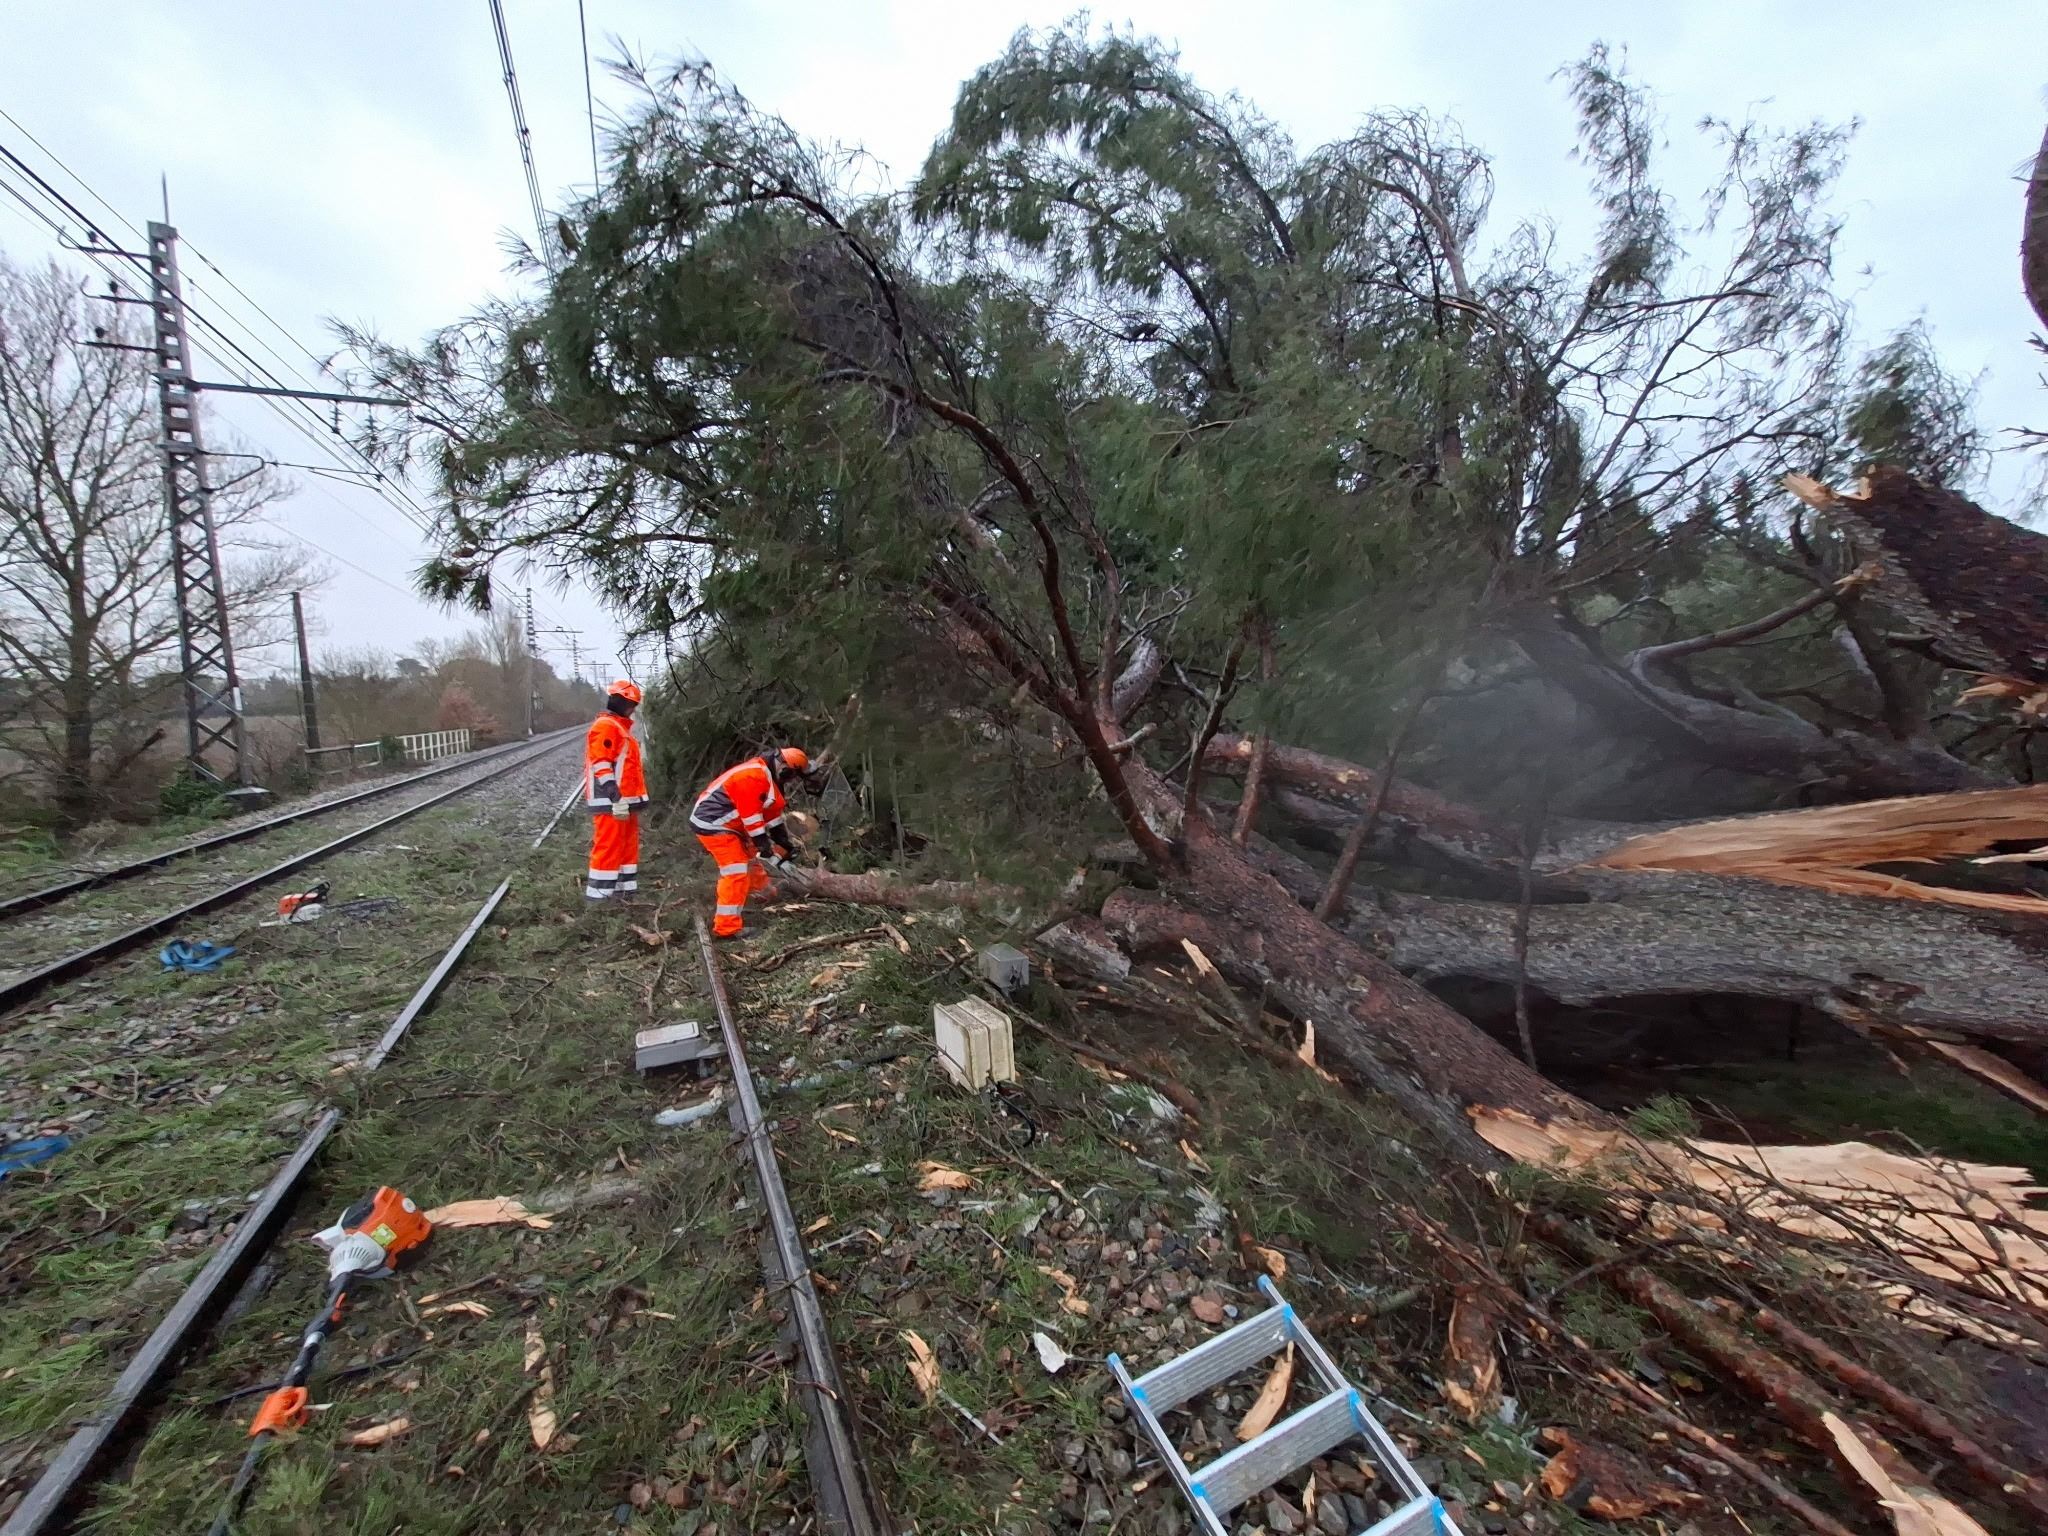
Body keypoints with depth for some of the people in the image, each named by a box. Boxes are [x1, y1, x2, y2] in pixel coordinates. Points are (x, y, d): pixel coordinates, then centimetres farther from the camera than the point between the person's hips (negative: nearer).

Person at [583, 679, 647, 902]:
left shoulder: (621, 726, 19)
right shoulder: (605, 726, -12)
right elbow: (601, 766, -20)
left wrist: (632, 798, 25)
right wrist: (616, 798, -24)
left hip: (626, 798, 10)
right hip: (612, 801, -10)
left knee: (628, 842, 15)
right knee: (609, 845, -6)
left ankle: (625, 885, 23)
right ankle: (597, 891, 0)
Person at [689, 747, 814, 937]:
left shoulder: (767, 775, 9)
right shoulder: (753, 777, -25)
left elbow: (772, 813, 14)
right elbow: (751, 816, -23)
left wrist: (783, 844, 16)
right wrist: (765, 846, -16)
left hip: (727, 824, 11)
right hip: (712, 823, -11)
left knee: (749, 865, 22)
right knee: (737, 873, -14)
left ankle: (732, 914, 39)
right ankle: (726, 928, -10)